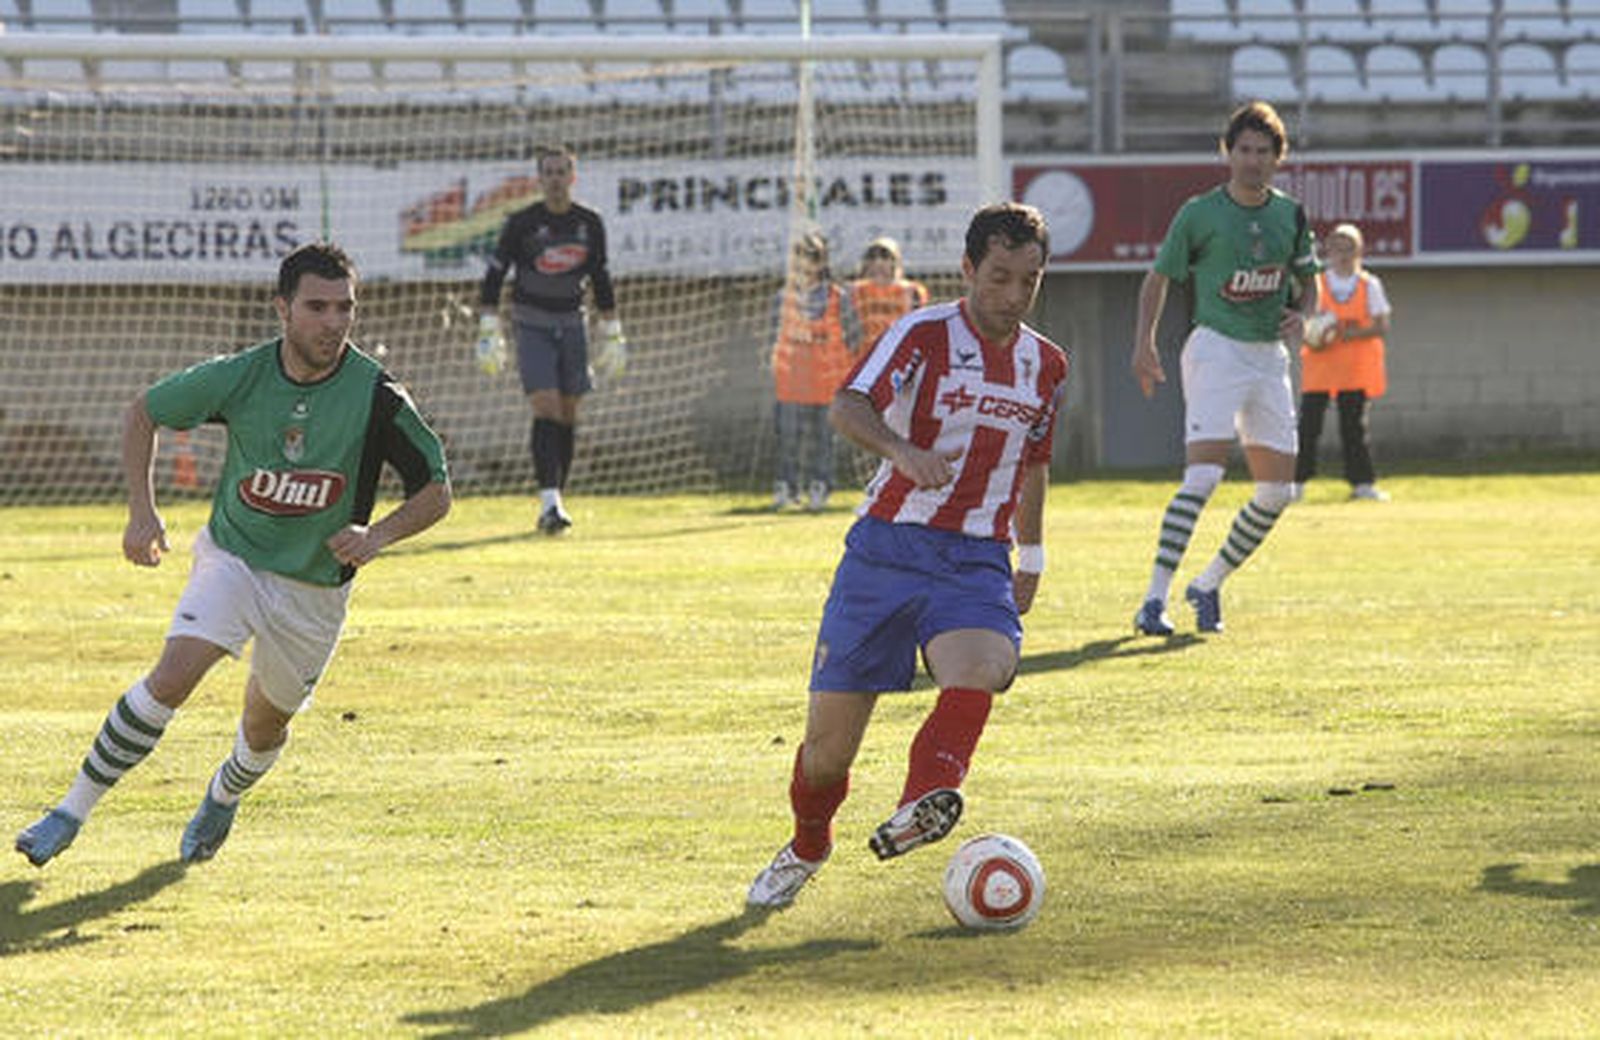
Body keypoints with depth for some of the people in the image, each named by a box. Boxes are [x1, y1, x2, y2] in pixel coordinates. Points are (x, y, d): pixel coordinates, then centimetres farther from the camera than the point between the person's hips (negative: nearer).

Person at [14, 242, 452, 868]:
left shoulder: (377, 397, -17)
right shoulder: (240, 376, -14)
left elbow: (436, 492, -9)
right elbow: (143, 413, 3)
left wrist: (377, 536, -27)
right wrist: (142, 509, -7)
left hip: (316, 589, 1)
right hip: (233, 556, -1)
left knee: (266, 724, 14)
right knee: (172, 679, -22)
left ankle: (225, 795, 50)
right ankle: (73, 811, -14)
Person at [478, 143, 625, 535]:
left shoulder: (590, 224, 5)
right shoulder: (521, 223, -6)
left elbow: (601, 280, 15)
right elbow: (494, 275, -2)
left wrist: (612, 334, 14)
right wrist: (488, 330, -8)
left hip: (571, 323, 4)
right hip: (531, 323, -4)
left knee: (568, 416, 4)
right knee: (546, 409, -17)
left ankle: (555, 501, 13)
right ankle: (549, 501, -23)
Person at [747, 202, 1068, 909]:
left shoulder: (1046, 365, 12)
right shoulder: (924, 335, -5)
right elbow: (849, 407, -21)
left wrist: (1032, 556, 31)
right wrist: (903, 452, -39)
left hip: (977, 562, 3)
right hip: (888, 550, -3)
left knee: (978, 668, -33)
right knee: (831, 735, 2)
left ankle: (922, 809, -49)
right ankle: (807, 848, 30)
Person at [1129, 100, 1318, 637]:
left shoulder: (1290, 215, 8)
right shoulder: (1200, 214, -5)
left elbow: (1306, 280, 21)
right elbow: (1159, 277, 4)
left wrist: (1300, 312, -1)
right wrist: (1144, 342, -7)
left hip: (1270, 355, 6)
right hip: (1216, 349, -6)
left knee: (1277, 490, 3)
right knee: (1203, 475, -20)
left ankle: (1208, 585, 20)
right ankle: (1154, 600, -19)